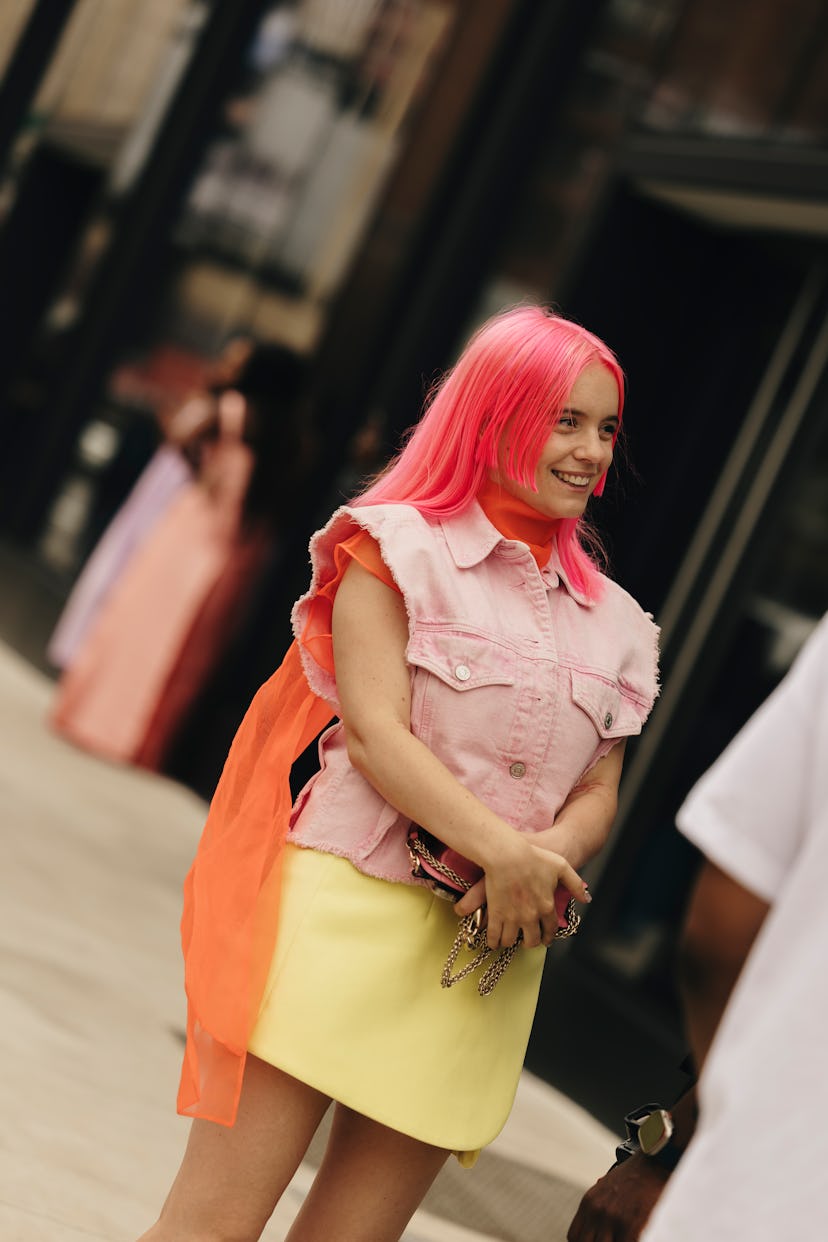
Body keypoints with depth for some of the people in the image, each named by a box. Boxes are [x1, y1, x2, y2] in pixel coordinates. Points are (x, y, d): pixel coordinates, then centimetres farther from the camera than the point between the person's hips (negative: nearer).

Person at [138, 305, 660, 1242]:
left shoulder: (613, 622, 17)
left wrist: (545, 860, -10)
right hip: (348, 910, -4)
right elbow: (376, 736, -8)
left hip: (484, 953, 5)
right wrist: (502, 847, -21)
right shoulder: (399, 548, 2)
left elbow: (599, 795, 13)